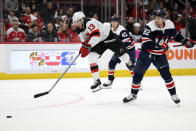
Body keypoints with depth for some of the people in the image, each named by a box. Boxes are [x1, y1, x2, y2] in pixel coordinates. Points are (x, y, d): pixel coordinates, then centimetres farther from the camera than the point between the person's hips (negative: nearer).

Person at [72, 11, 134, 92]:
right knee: (91, 57, -12)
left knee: (121, 53, 1)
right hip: (99, 43, 7)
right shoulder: (80, 31, 0)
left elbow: (96, 35, -37)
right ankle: (97, 81, -11)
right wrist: (84, 48, -18)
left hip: (108, 36, -7)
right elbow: (85, 42, 4)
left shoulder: (90, 22, -28)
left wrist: (87, 46, -42)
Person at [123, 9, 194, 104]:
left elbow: (175, 35, 15)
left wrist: (185, 41, 8)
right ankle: (133, 94, 22)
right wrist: (159, 45, -37)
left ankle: (173, 94, 2)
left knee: (166, 74, -12)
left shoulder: (169, 25, -8)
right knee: (138, 74, 3)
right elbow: (145, 44, -30)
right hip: (146, 53, -2)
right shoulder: (149, 27, -23)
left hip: (160, 55, 2)